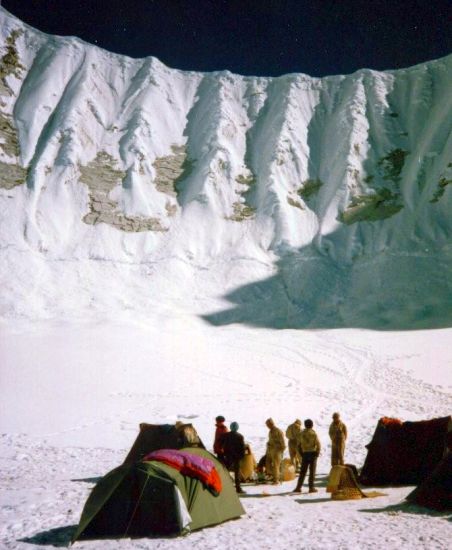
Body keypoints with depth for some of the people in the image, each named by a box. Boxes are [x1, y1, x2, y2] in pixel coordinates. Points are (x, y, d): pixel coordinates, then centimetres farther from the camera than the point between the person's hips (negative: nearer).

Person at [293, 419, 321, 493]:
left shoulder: (301, 433, 1)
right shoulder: (313, 433, -9)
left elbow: (299, 444, 5)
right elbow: (318, 444, -11)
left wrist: (301, 454, 11)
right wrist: (317, 453, 1)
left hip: (305, 454, 3)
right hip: (313, 453, -3)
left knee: (302, 471, 9)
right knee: (312, 471, 5)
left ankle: (298, 487, 8)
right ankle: (311, 487, 5)